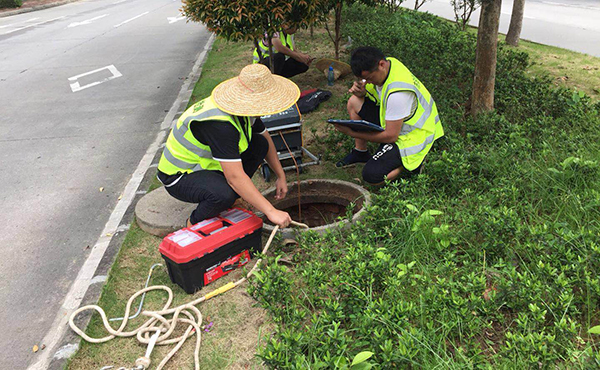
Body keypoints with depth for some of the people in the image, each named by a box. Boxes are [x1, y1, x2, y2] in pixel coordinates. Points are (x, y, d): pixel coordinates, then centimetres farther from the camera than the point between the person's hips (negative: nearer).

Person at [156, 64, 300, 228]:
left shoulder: (247, 109, -8)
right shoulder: (219, 124, -36)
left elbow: (266, 140, 10)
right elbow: (235, 177, -39)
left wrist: (281, 176, 9)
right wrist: (271, 212, -37)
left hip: (207, 163, 8)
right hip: (179, 177, -8)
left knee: (260, 144, -4)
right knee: (224, 193, -37)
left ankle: (233, 198, 6)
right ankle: (195, 223, -5)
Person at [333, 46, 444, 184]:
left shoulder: (398, 92, -34)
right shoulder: (384, 64, -8)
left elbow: (391, 136, -29)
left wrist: (353, 132, -22)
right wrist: (359, 90, -16)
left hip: (413, 137, -9)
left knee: (371, 176, -22)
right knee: (354, 101, 1)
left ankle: (412, 163, -2)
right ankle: (360, 152, 13)